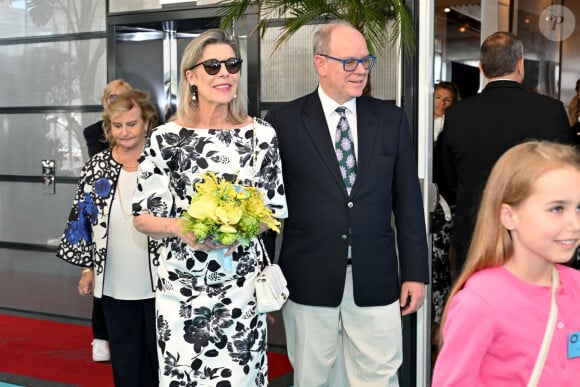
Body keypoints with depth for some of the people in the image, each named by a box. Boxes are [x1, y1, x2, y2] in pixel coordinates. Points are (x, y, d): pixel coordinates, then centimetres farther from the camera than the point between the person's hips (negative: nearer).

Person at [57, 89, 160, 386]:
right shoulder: (97, 167, 2)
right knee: (125, 359, 15)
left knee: (160, 354, 10)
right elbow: (82, 219, 9)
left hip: (158, 281, -3)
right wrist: (87, 267, 8)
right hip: (114, 284, 3)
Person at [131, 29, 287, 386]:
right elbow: (143, 216, 0)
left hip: (241, 282, 1)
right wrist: (182, 229, -19)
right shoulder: (167, 137, -4)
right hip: (182, 283, 0)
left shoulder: (261, 134, -1)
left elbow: (275, 209, 4)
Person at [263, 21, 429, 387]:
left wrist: (416, 272, 3)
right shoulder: (283, 121, -2)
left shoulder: (392, 119, 5)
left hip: (376, 281, 2)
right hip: (309, 281, -1)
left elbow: (408, 201, 6)